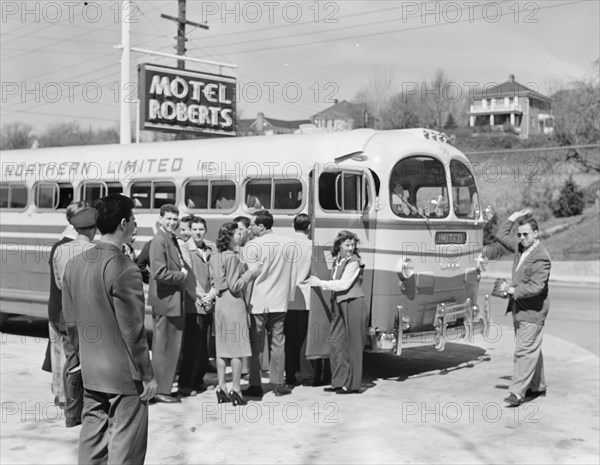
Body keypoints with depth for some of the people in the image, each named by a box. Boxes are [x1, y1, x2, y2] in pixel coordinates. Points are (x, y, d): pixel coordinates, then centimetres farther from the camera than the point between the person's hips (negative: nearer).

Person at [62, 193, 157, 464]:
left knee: (92, 441, 17)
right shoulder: (124, 269, -20)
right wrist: (148, 375, -9)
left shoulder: (74, 264, 2)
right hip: (124, 374, -7)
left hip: (90, 372, 7)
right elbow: (133, 331, -18)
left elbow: (70, 318, 10)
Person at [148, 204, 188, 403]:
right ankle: (160, 389, 8)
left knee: (171, 347, 15)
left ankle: (163, 387, 24)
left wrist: (182, 272, 3)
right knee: (164, 347, -1)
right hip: (165, 300, -10)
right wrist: (182, 275, -12)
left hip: (174, 301, 10)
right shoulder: (159, 241, -15)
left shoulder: (172, 240, 16)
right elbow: (159, 272, -24)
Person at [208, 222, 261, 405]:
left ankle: (221, 388, 16)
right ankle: (235, 389, 2)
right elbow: (235, 285, -16)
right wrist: (251, 271, -10)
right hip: (234, 302, -8)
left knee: (222, 346, 11)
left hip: (221, 303, 8)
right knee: (238, 347, -1)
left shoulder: (215, 257, 10)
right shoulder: (232, 256, -16)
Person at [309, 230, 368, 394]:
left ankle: (352, 384, 8)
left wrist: (320, 283, -11)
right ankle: (339, 382, 14)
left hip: (354, 304, -7)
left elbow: (344, 284, -15)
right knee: (335, 342, 5)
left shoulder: (353, 261, -10)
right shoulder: (337, 261, 13)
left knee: (353, 345, 0)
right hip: (341, 305, 7)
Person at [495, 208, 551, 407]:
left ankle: (518, 392, -11)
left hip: (532, 310, -9)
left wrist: (513, 290, -20)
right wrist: (513, 217, 11)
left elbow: (536, 287, -24)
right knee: (531, 349, 17)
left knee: (525, 350, -10)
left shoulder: (541, 258, -19)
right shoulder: (520, 247, 7)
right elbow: (501, 236, 20)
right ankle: (537, 386, 28)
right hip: (519, 308, 9)